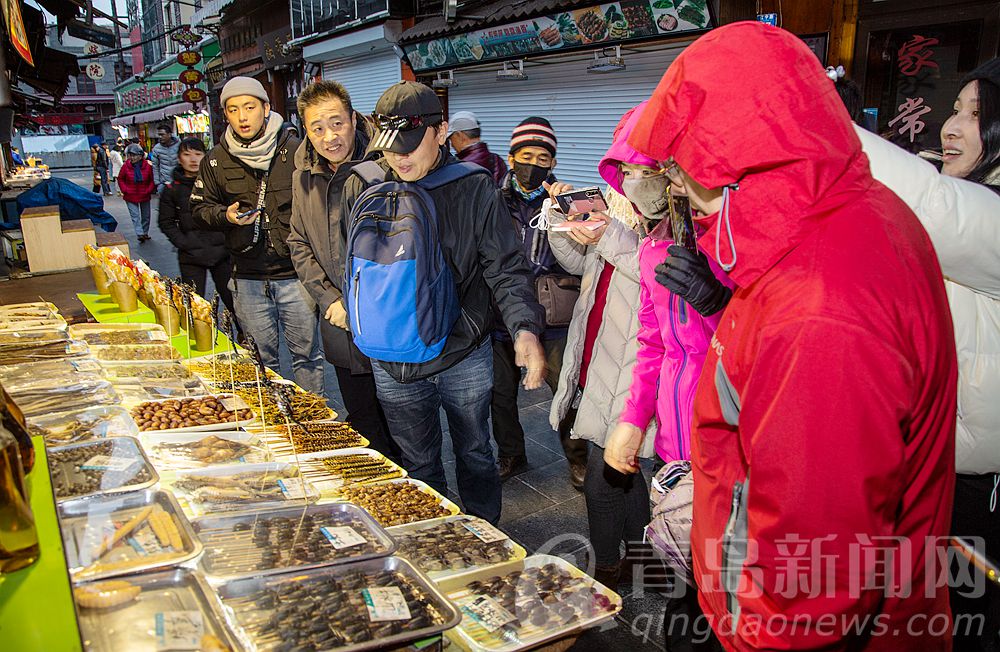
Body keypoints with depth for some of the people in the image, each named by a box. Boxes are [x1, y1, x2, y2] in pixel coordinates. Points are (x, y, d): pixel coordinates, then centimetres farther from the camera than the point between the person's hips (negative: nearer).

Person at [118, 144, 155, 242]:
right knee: (135, 216, -8)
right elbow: (120, 179, 4)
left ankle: (145, 233, 29)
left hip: (144, 196, 1)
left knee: (145, 216, 13)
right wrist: (125, 190, -6)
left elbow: (152, 180, 1)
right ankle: (140, 234, -14)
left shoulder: (148, 166, -9)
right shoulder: (126, 166, -8)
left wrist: (149, 190, -9)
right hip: (131, 196, -1)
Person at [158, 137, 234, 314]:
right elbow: (166, 222, 7)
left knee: (233, 300, 1)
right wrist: (185, 244, -6)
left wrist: (228, 241, -2)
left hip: (221, 252, 0)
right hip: (191, 257, 0)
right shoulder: (172, 189, 4)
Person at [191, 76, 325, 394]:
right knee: (259, 359, 14)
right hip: (248, 277, 3)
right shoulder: (217, 160, 5)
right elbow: (200, 206, 14)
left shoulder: (294, 150, -4)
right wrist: (226, 215, -8)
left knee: (306, 354, 8)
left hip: (294, 272, -3)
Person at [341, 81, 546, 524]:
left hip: (465, 357, -2)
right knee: (418, 466, 19)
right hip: (393, 363, 2)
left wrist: (525, 328, -28)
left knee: (475, 455, 18)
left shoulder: (475, 188, -10)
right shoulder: (361, 188, -4)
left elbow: (505, 268, -13)